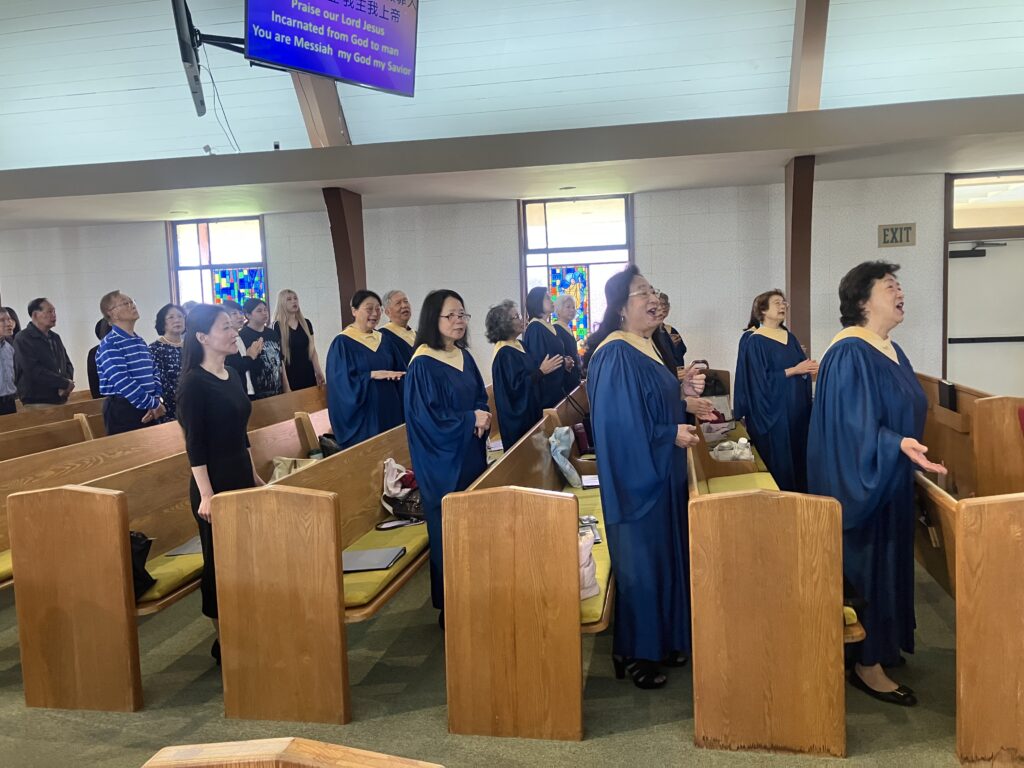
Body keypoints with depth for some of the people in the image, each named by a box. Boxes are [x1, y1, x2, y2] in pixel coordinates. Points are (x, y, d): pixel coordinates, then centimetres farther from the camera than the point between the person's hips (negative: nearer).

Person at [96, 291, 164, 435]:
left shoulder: (140, 341, 15)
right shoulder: (110, 345, -12)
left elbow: (153, 373, 13)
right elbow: (122, 383, -21)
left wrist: (158, 399, -4)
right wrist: (154, 404, -17)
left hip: (147, 408, 8)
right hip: (123, 409, -8)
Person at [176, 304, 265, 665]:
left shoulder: (233, 375, 8)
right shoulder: (193, 382, -14)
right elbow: (194, 444, -17)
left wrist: (254, 475, 18)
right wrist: (206, 494, -20)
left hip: (241, 476, 8)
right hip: (215, 481, -8)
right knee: (220, 561, 4)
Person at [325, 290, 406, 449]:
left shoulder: (384, 340, 11)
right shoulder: (342, 343, -7)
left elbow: (400, 370, 11)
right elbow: (341, 381, -14)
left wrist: (395, 375, -12)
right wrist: (372, 374, -21)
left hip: (389, 410, 6)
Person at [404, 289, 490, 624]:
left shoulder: (464, 356, 8)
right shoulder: (423, 364, -15)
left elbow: (481, 399, 15)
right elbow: (429, 419, -17)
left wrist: (483, 418, -6)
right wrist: (471, 420, -13)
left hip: (471, 455, 7)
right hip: (443, 462, -7)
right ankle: (449, 607, 14)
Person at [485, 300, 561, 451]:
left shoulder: (518, 344, 8)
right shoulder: (505, 353, -21)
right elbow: (517, 385, -25)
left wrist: (544, 368, 5)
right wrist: (542, 371, -21)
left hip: (529, 411, 10)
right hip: (518, 416, -9)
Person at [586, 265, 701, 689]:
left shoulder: (649, 345, 9)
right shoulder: (616, 355, -20)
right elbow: (621, 424, -25)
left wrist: (683, 417, 7)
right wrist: (672, 435, -19)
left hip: (661, 472, 10)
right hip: (637, 475, -10)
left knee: (665, 555, 18)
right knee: (640, 562, 1)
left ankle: (662, 641, 33)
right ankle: (633, 654, 18)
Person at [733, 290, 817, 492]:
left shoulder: (790, 338, 13)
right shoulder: (755, 341, -9)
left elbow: (801, 366, 14)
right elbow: (761, 380, -16)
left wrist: (810, 369, -8)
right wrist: (794, 370, -17)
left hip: (797, 411, 7)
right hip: (773, 413, -7)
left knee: (799, 459, 9)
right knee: (779, 465, -3)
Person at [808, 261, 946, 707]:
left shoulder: (890, 349, 9)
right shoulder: (850, 353, -21)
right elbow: (855, 426, -27)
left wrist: (910, 450, 23)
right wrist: (899, 445, -40)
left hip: (891, 480, 10)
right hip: (863, 482, -10)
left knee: (888, 564, 18)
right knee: (870, 567, 0)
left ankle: (881, 648, 33)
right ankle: (867, 666, 13)